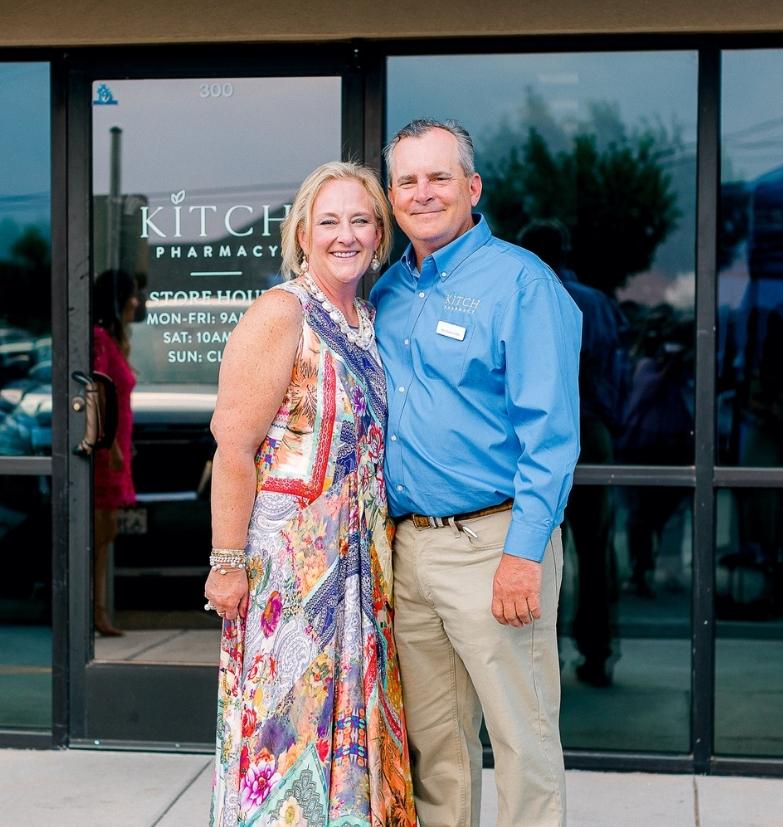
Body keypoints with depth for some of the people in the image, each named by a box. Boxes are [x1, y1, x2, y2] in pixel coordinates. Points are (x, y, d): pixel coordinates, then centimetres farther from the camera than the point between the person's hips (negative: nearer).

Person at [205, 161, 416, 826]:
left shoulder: (368, 321, 10)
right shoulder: (280, 313, -12)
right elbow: (234, 446, -16)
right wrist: (228, 564, -18)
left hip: (358, 562, 7)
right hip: (288, 557, -7)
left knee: (347, 715, 14)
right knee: (287, 723, 1)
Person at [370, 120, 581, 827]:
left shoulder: (519, 280, -7)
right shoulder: (388, 294, 13)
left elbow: (549, 428, -13)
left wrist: (523, 554, -19)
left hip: (493, 542, -6)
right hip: (407, 544, 6)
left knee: (524, 741, 0)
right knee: (433, 741, 14)